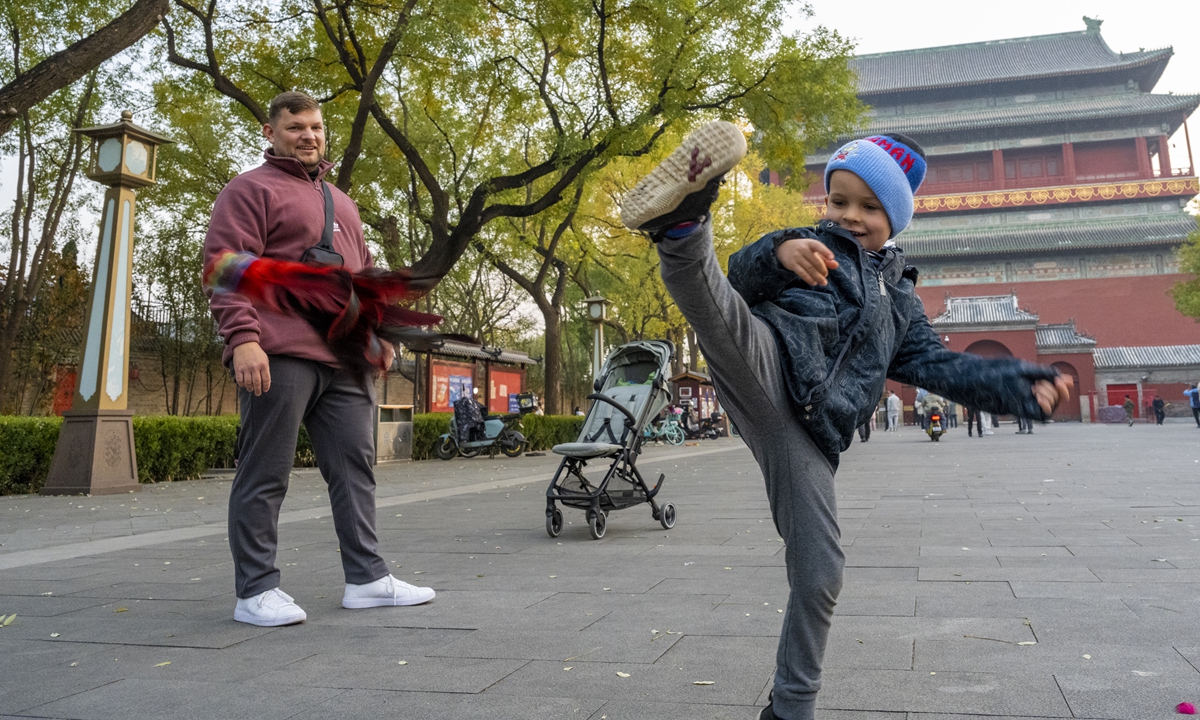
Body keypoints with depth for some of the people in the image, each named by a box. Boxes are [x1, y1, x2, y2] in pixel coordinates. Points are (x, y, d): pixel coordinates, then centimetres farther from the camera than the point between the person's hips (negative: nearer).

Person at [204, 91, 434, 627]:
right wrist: (243, 339, -20)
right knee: (265, 476, -2)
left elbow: (362, 276, 29)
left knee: (355, 467, 6)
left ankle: (367, 578, 12)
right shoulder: (251, 190, 3)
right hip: (279, 359, -7)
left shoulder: (340, 201, 26)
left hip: (345, 361, 7)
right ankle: (256, 590, 7)